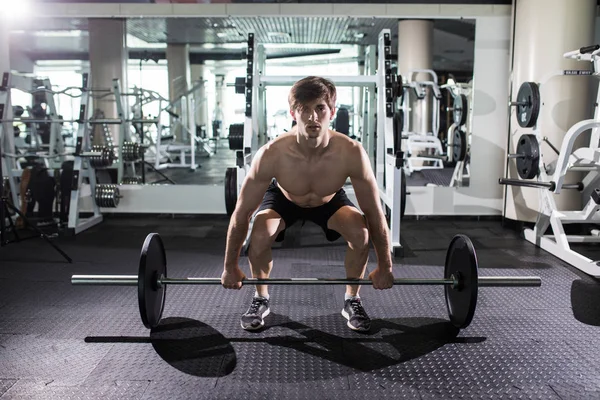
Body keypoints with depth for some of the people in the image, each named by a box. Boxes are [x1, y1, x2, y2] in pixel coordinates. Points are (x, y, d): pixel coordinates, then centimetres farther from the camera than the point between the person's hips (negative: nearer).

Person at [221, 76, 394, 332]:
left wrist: (385, 267, -15)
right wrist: (230, 267, -16)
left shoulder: (351, 153, -36)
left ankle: (352, 300, 0)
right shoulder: (271, 155, -37)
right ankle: (261, 299, 0)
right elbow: (241, 214, -25)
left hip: (330, 200, 1)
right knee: (260, 234, -29)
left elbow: (375, 215, -23)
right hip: (283, 198, 0)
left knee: (361, 232, -27)